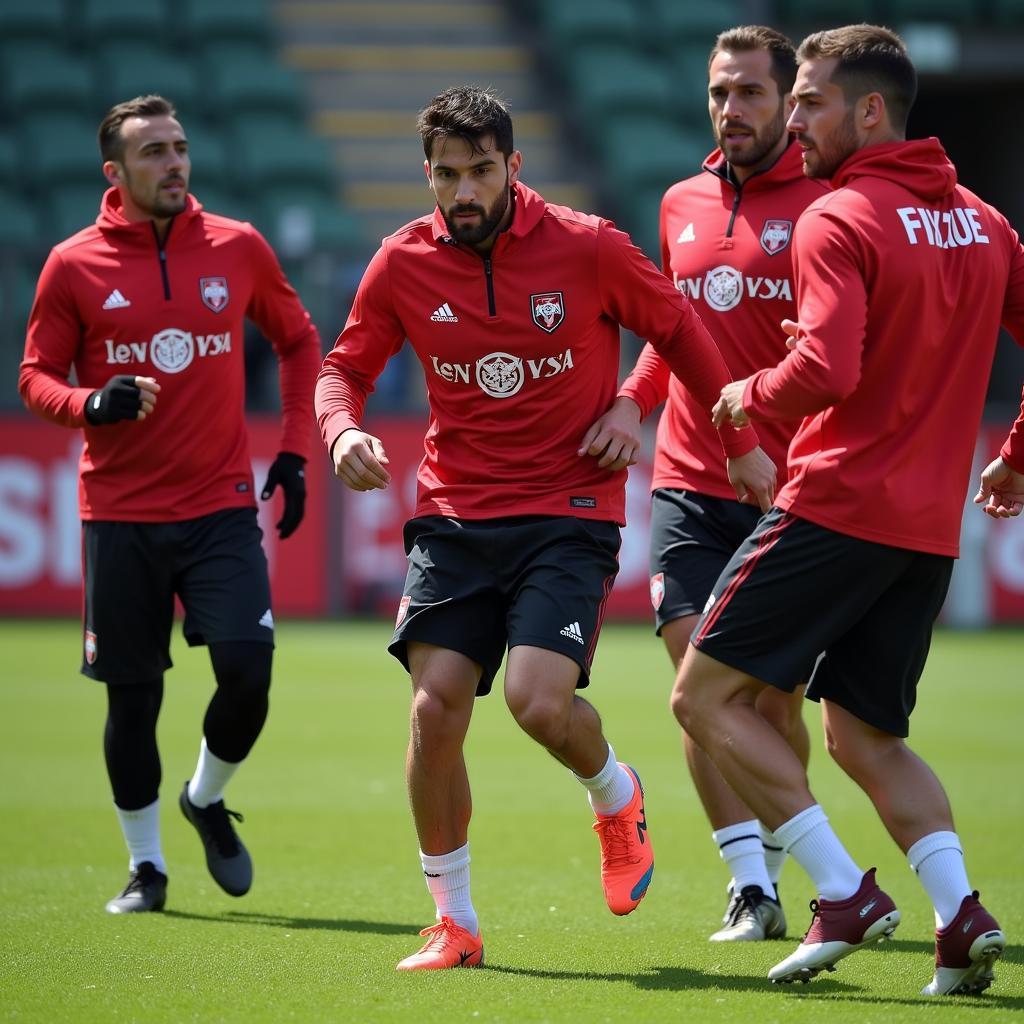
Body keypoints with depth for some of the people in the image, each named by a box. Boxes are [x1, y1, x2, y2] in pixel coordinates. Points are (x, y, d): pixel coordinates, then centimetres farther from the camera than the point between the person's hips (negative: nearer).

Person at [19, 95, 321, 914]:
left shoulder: (237, 248, 2)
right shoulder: (75, 265, -2)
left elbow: (298, 340, 15)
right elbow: (36, 376, 4)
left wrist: (294, 450, 6)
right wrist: (90, 404, -18)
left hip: (221, 507, 1)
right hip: (119, 516, -1)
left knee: (247, 671, -13)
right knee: (132, 697, 2)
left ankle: (207, 800, 18)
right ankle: (146, 866, 20)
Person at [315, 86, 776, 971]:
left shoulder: (587, 248, -9)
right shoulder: (404, 264, -2)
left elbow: (679, 331, 6)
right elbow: (346, 367, 10)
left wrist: (741, 443, 11)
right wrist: (343, 431, -13)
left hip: (569, 513, -3)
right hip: (455, 516, 3)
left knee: (538, 700, -21)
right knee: (435, 711, -9)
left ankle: (616, 797, 16)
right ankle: (454, 923, 8)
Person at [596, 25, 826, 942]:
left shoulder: (824, 204, -5)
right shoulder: (681, 205, 12)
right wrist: (632, 401, 7)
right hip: (688, 482, 4)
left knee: (776, 696, 4)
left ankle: (768, 860, 27)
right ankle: (753, 891, -5)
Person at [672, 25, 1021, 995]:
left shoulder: (836, 221, -11)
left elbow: (826, 370, -22)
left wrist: (749, 396, -3)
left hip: (836, 506, -8)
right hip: (930, 525, 8)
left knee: (706, 694, 1)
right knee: (866, 735, 16)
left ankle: (844, 893, -7)